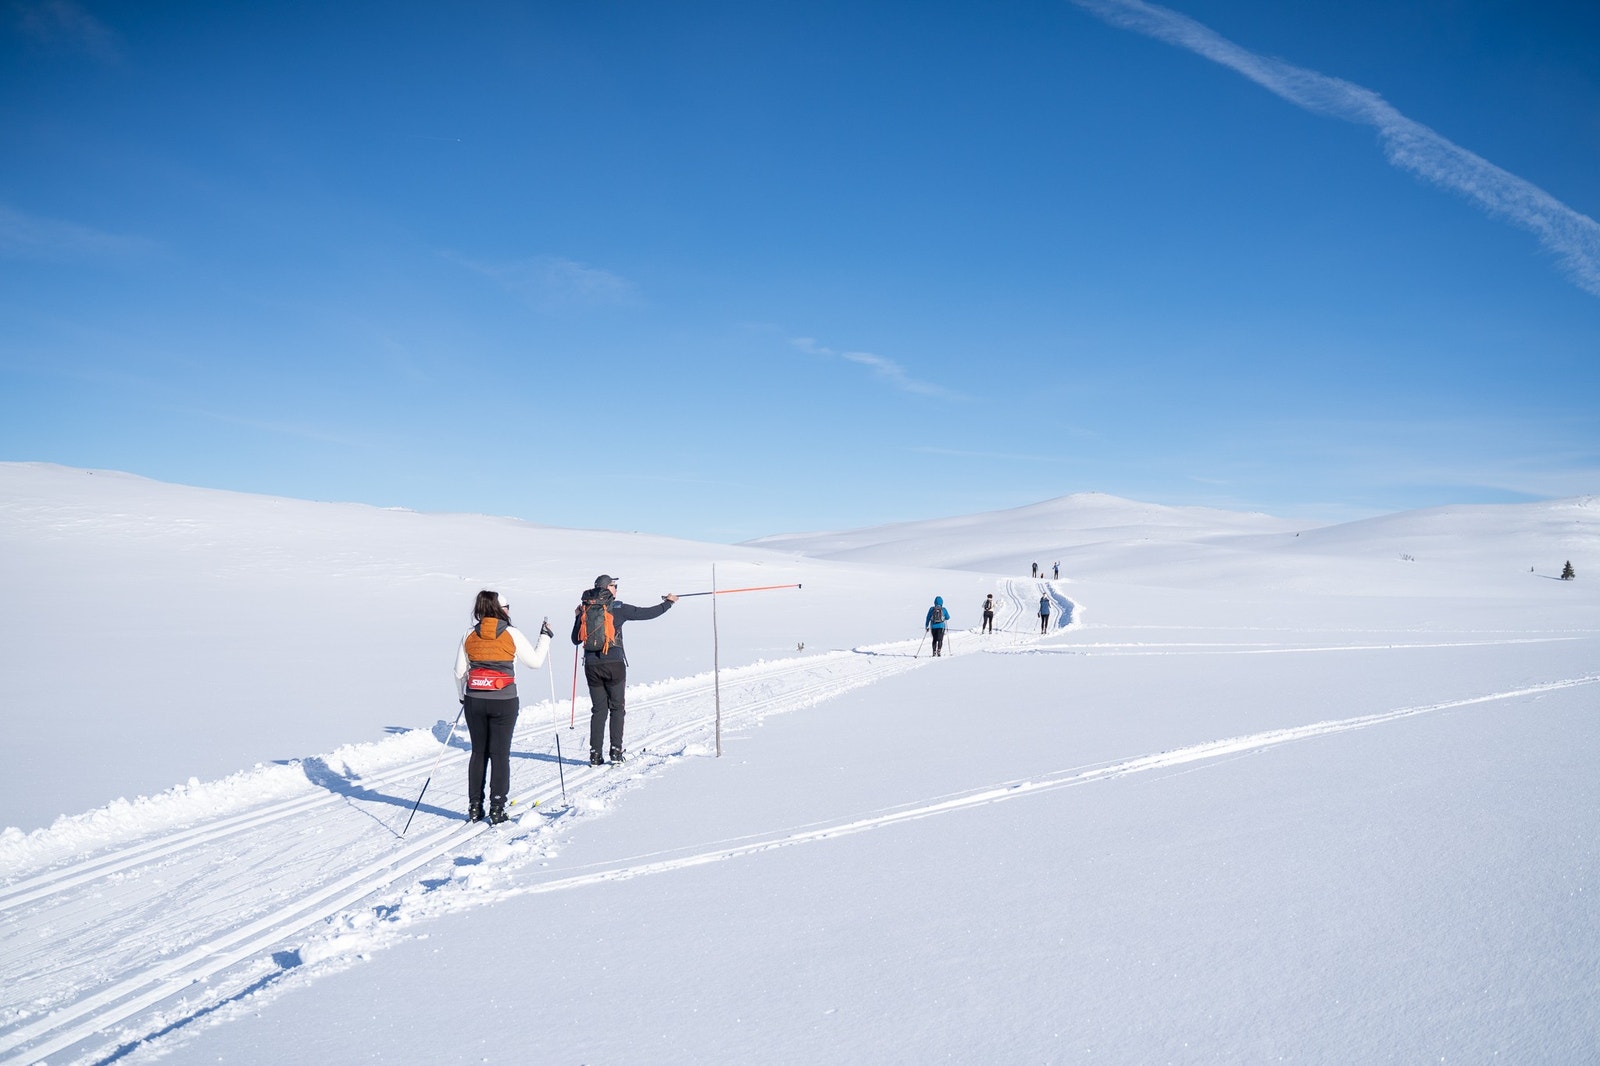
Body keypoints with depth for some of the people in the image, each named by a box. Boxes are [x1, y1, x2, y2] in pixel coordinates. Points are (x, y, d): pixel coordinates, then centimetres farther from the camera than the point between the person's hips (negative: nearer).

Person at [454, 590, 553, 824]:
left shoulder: (470, 635, 3)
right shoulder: (512, 634, -6)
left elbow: (459, 671, 6)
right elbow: (535, 661, 2)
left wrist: (463, 697, 21)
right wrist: (545, 637, 16)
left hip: (474, 700, 3)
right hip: (503, 701, -3)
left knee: (478, 752, 13)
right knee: (500, 754, 3)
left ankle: (474, 808, 17)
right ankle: (497, 809, 4)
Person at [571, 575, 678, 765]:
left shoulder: (585, 609, 5)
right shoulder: (618, 608, -5)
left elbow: (575, 640, 12)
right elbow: (648, 613, -1)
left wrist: (577, 618, 27)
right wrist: (668, 603, 14)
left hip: (591, 666, 3)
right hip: (614, 664, -3)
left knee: (598, 709, 10)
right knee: (616, 707, 9)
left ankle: (595, 753, 6)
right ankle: (616, 751, 4)